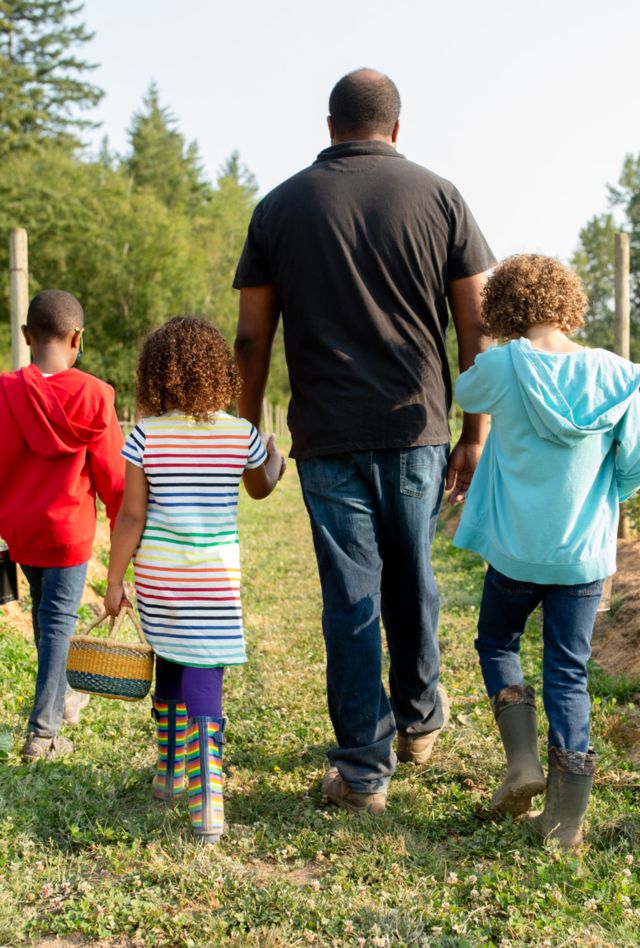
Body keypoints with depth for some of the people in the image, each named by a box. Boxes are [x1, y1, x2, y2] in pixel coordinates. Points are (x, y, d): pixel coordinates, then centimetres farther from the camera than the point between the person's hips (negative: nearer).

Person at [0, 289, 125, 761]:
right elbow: (111, 472, -6)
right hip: (69, 528, -3)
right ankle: (43, 729, 3)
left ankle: (61, 698, 39)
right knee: (59, 620, 3)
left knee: (45, 611, 21)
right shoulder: (93, 395, -12)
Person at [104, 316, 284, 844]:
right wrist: (275, 459, 38)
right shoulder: (242, 435, -4)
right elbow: (261, 487, 16)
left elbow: (131, 514, -7)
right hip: (215, 579, -1)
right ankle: (206, 799, -9)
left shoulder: (146, 435, -6)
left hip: (157, 577, 1)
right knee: (204, 680, 0)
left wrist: (115, 581, 2)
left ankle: (171, 772, 35)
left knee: (170, 667, 19)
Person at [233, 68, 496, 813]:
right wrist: (476, 435, 5)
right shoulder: (437, 197, 2)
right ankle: (419, 719, 38)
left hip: (327, 438, -1)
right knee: (411, 581, 19)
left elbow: (252, 338, 2)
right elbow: (476, 326, -1)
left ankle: (364, 769, 10)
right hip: (417, 430, 1)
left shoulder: (279, 207, 3)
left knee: (351, 597, 5)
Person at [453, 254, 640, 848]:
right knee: (568, 671, 10)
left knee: (497, 644, 22)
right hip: (585, 555, 2)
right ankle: (565, 814, 9)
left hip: (516, 550, -1)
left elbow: (464, 393, 10)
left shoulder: (501, 367, -13)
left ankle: (523, 761, 8)